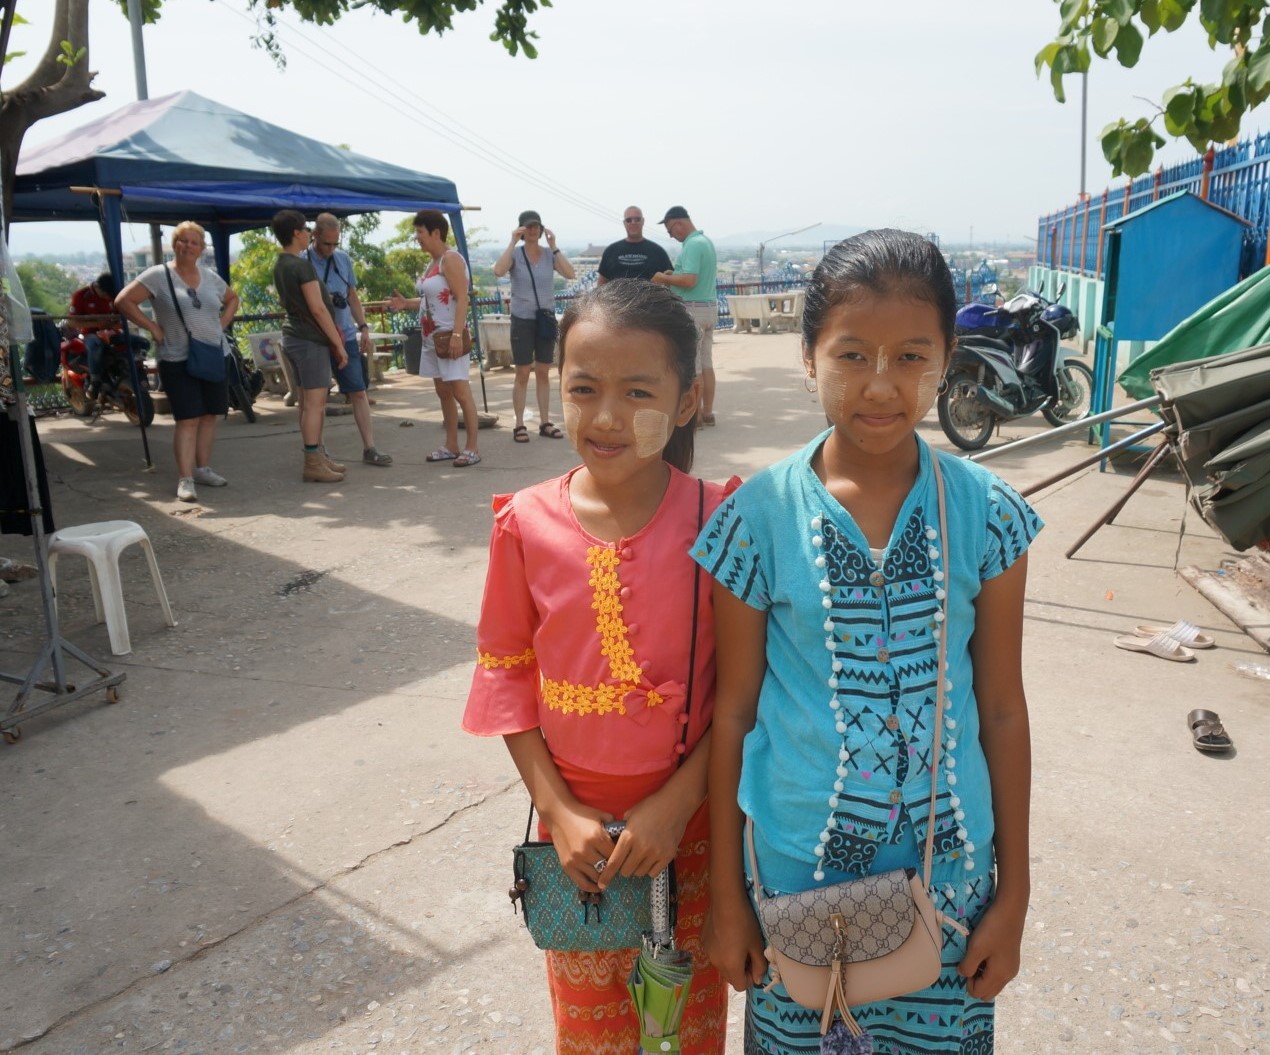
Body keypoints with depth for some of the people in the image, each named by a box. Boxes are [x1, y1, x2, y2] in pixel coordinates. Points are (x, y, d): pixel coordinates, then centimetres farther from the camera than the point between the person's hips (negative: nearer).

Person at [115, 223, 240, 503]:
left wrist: (222, 324, 11)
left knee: (210, 415, 9)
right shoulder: (158, 275, -5)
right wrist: (153, 327, -10)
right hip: (178, 361, -5)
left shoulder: (210, 277, 10)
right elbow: (123, 302, -8)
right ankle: (185, 478, -5)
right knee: (188, 419, -9)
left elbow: (232, 299, 27)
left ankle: (203, 468, 23)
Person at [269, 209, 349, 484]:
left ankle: (317, 457, 20)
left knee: (308, 402, 13)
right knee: (315, 403, -7)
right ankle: (313, 465, -5)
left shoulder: (280, 265, 13)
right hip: (311, 340, -10)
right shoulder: (302, 266, -15)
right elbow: (318, 309, -17)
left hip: (293, 336, 10)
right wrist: (339, 344, -12)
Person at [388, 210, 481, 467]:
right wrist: (406, 304, 9)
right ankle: (451, 446, 17)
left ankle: (472, 449, -6)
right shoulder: (433, 262, 16)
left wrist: (457, 332, -26)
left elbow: (462, 298, -18)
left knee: (460, 390, -9)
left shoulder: (451, 259, -11)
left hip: (449, 335, -10)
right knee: (443, 392, 11)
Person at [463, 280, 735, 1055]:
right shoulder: (527, 523, -11)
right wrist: (558, 809, -7)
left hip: (689, 821, -1)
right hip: (576, 825, 1)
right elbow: (506, 671, -2)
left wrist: (677, 802, -14)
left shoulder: (717, 519, -15)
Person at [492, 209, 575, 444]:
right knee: (522, 374, 1)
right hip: (522, 319, -3)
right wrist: (512, 243, -21)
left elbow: (570, 274, -13)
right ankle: (519, 425, 7)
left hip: (546, 318, 3)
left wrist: (554, 246, -15)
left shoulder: (550, 254, 1)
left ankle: (545, 422, 17)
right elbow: (498, 271, -25)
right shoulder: (515, 255, -6)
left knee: (544, 373, 9)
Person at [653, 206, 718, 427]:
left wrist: (665, 278, -11)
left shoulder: (692, 245, -16)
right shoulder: (706, 241, 15)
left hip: (693, 309, -10)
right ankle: (707, 413, 17)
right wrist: (674, 275, 12)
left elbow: (689, 281, -25)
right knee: (706, 364, 12)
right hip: (710, 307, 10)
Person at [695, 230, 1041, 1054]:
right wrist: (725, 895, 0)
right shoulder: (759, 516, -13)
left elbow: (1002, 707, -1)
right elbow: (733, 712, -6)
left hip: (949, 863, 1)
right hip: (801, 861, -1)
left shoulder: (986, 513, -9)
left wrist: (1014, 892, 3)